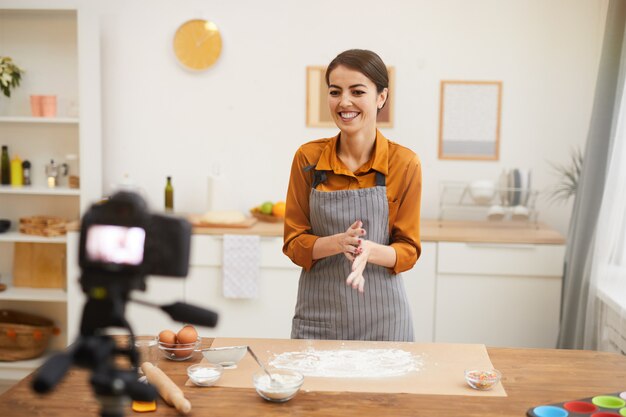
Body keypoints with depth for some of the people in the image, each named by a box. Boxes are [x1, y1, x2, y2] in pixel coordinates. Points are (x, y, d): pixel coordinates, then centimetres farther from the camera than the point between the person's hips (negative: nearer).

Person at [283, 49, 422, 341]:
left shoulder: (404, 163, -8)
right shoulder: (308, 158, -5)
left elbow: (408, 250, -3)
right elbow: (293, 243, -2)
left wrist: (369, 250, -24)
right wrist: (339, 243, -22)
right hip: (317, 315, 1)